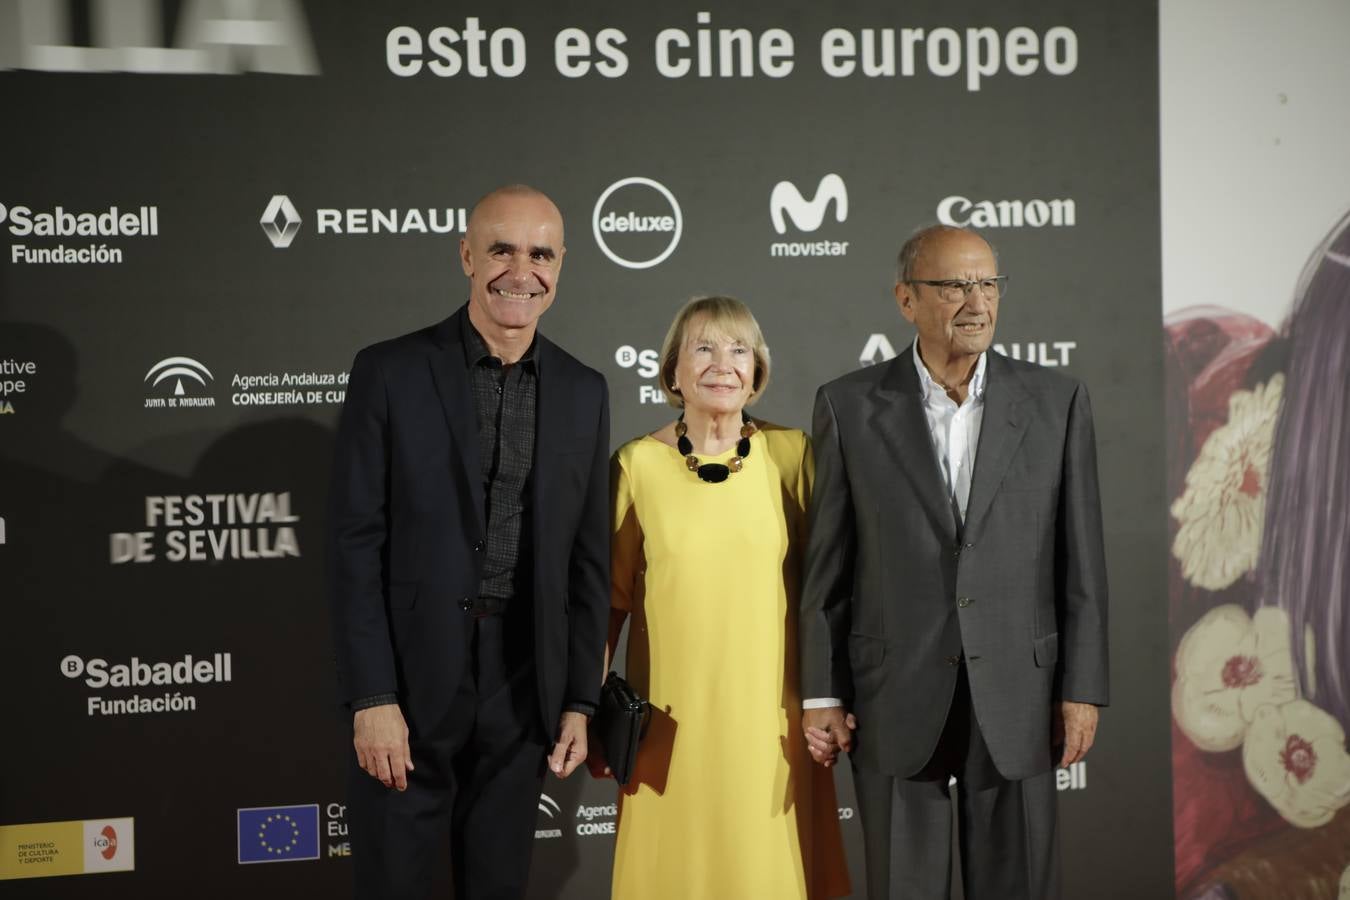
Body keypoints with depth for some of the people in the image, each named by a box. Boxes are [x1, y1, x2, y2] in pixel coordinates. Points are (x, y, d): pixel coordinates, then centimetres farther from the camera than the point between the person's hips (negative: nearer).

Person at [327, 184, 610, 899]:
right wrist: (371, 699, -13)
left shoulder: (583, 393, 6)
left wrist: (579, 700, 5)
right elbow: (356, 545, -8)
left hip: (523, 694, 3)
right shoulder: (390, 372, -5)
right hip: (409, 687, -3)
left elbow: (588, 559, 8)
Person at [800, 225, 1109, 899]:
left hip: (1018, 693, 1)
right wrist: (821, 695, 0)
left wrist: (1082, 690, 0)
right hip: (896, 700, -1)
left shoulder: (1057, 402, 2)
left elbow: (1080, 559, 3)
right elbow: (826, 565, 1)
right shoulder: (850, 407, -1)